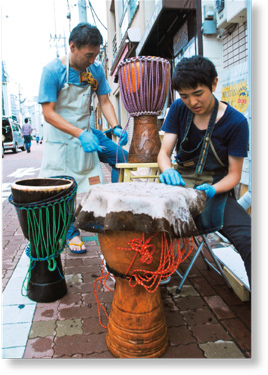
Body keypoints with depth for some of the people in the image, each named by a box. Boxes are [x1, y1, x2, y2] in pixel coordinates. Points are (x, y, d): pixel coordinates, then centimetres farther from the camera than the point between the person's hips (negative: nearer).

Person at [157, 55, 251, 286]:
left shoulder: (235, 122, -7)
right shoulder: (178, 110, 4)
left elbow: (234, 174, -4)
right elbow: (164, 152, -1)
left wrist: (212, 189, -26)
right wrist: (168, 171, -26)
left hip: (216, 191, -2)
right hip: (180, 185, 2)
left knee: (249, 239, -28)